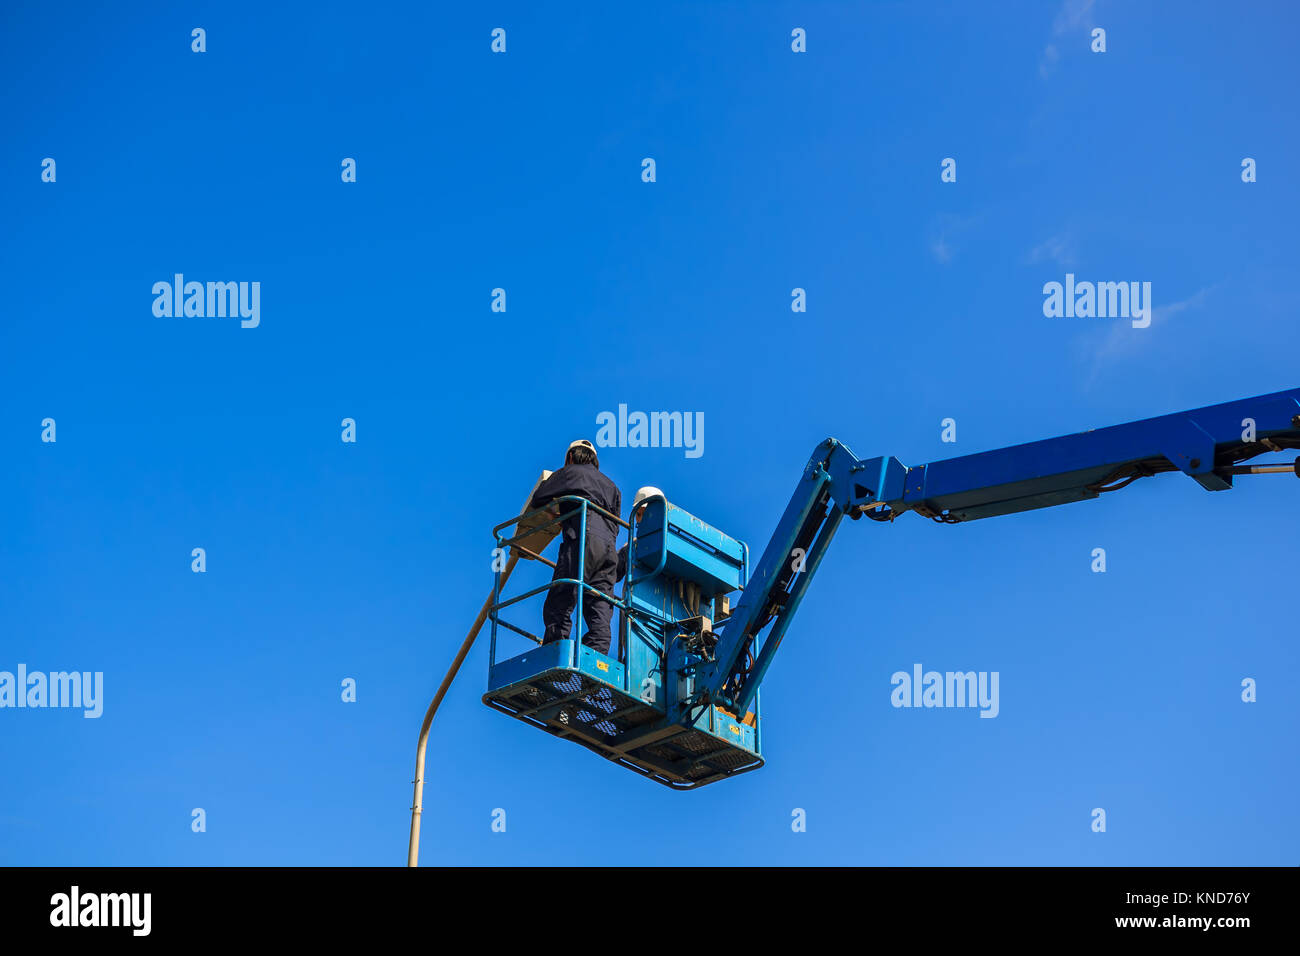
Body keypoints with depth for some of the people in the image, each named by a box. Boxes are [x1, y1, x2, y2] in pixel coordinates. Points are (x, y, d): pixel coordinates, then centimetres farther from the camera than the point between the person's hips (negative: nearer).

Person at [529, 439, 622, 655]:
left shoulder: (571, 472, 15)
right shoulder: (611, 486, 32)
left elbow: (537, 500, 15)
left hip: (583, 541, -6)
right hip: (609, 550, 6)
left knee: (558, 607, -11)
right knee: (600, 615, -1)